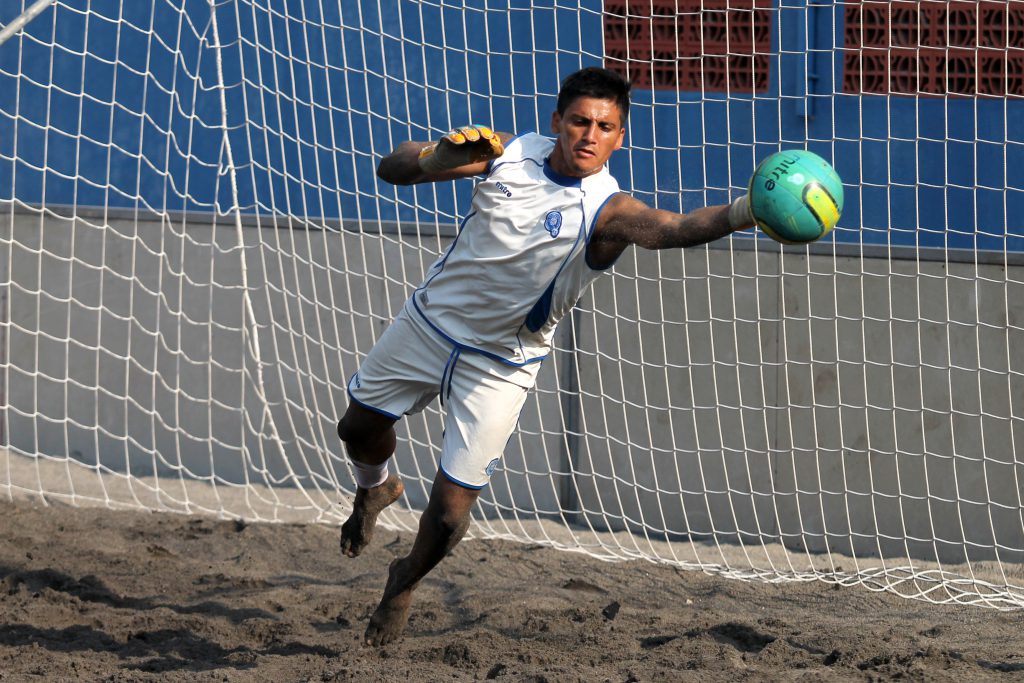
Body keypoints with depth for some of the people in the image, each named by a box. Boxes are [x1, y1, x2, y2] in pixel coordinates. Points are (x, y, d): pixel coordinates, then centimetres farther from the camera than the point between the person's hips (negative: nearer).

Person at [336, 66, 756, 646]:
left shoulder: (607, 211, -26)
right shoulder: (510, 153, -15)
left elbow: (675, 229, -49)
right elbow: (392, 169, -12)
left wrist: (746, 213, -69)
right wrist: (442, 156, -35)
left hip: (500, 368, -3)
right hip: (431, 322, 3)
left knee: (450, 511, -4)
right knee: (360, 427, 22)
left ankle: (405, 585, 29)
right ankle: (377, 489, 59)